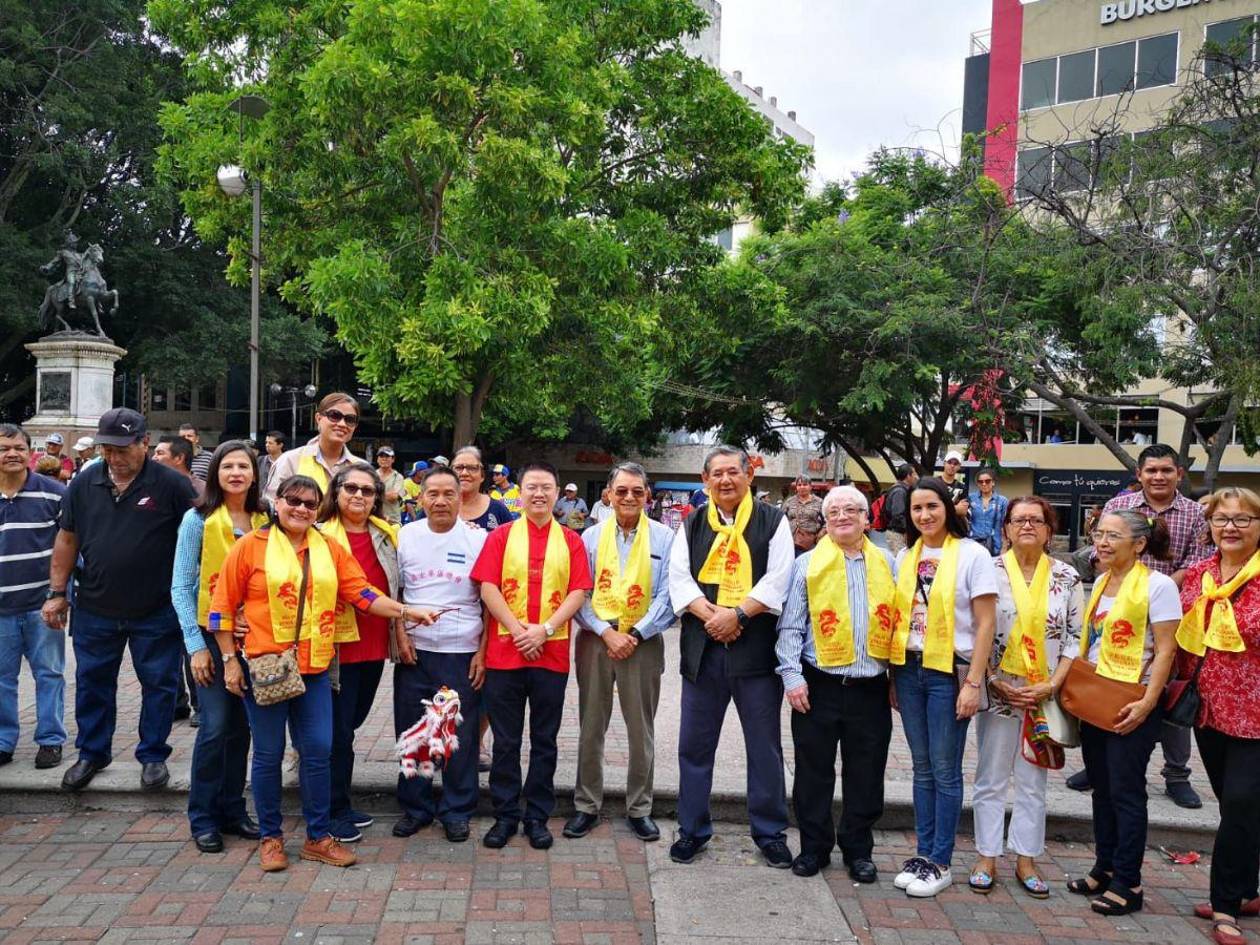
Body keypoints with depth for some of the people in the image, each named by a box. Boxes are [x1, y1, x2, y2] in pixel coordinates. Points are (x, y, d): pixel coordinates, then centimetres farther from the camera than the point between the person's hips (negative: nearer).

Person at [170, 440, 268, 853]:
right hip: (211, 634, -4)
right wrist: (196, 645, -11)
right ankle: (203, 818, 12)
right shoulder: (198, 520, -6)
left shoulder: (264, 522, 4)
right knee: (216, 726, -4)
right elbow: (180, 587, -6)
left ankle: (233, 809, 23)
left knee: (241, 726, 9)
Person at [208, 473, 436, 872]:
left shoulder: (330, 549, 7)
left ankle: (319, 837, 19)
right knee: (268, 754, 7)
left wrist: (406, 611, -7)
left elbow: (362, 593, 4)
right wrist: (230, 661, -4)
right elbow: (223, 605, -1)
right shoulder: (251, 546, -3)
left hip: (314, 668, 3)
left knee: (317, 751, 5)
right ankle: (270, 837, 23)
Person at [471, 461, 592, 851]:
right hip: (504, 652, 0)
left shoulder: (570, 540, 6)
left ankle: (537, 816, 21)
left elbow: (578, 592, -1)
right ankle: (505, 815, 19)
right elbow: (488, 587, -4)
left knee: (545, 741, 9)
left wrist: (545, 629, -14)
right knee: (505, 741, 7)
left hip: (551, 654, 1)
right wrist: (518, 630, -14)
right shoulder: (501, 536, 4)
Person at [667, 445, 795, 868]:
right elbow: (679, 577, 1)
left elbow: (777, 580, -7)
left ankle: (770, 832, 22)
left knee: (765, 745, 7)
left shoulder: (773, 522, 2)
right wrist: (709, 615, -14)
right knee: (694, 744, 10)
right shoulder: (692, 525, 11)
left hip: (757, 647, -2)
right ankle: (692, 828, 24)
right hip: (702, 647, 3)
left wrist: (736, 614, -16)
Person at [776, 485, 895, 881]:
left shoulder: (887, 564, 8)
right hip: (819, 686, -1)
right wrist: (792, 676, -9)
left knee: (866, 774, 11)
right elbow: (791, 626, -1)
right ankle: (814, 846, 23)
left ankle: (858, 850, 27)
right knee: (814, 770, 8)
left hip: (871, 688, 2)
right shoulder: (807, 564, 1)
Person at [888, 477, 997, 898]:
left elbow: (985, 624, -7)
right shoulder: (906, 556, 9)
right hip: (909, 669, 5)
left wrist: (973, 682, -12)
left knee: (944, 769, 2)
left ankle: (940, 863, 13)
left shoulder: (972, 554, -6)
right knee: (922, 767, 12)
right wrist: (893, 675, 10)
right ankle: (923, 853, 22)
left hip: (949, 672, -5)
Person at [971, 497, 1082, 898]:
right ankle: (987, 858, 17)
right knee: (991, 778, 6)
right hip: (998, 691, -1)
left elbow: (1077, 638, 2)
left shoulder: (1067, 578, 3)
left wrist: (1052, 686, -8)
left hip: (1046, 695, 2)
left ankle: (1026, 860, 22)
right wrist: (996, 683, -10)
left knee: (1033, 781, 11)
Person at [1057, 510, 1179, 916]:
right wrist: (1055, 682, 5)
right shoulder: (1101, 582, 10)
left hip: (1132, 704, -7)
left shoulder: (1157, 585, -11)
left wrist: (1147, 703, -21)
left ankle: (1128, 883, 11)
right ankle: (1105, 868, 25)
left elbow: (1165, 651, -14)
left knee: (1125, 791, 0)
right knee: (1102, 787, 14)